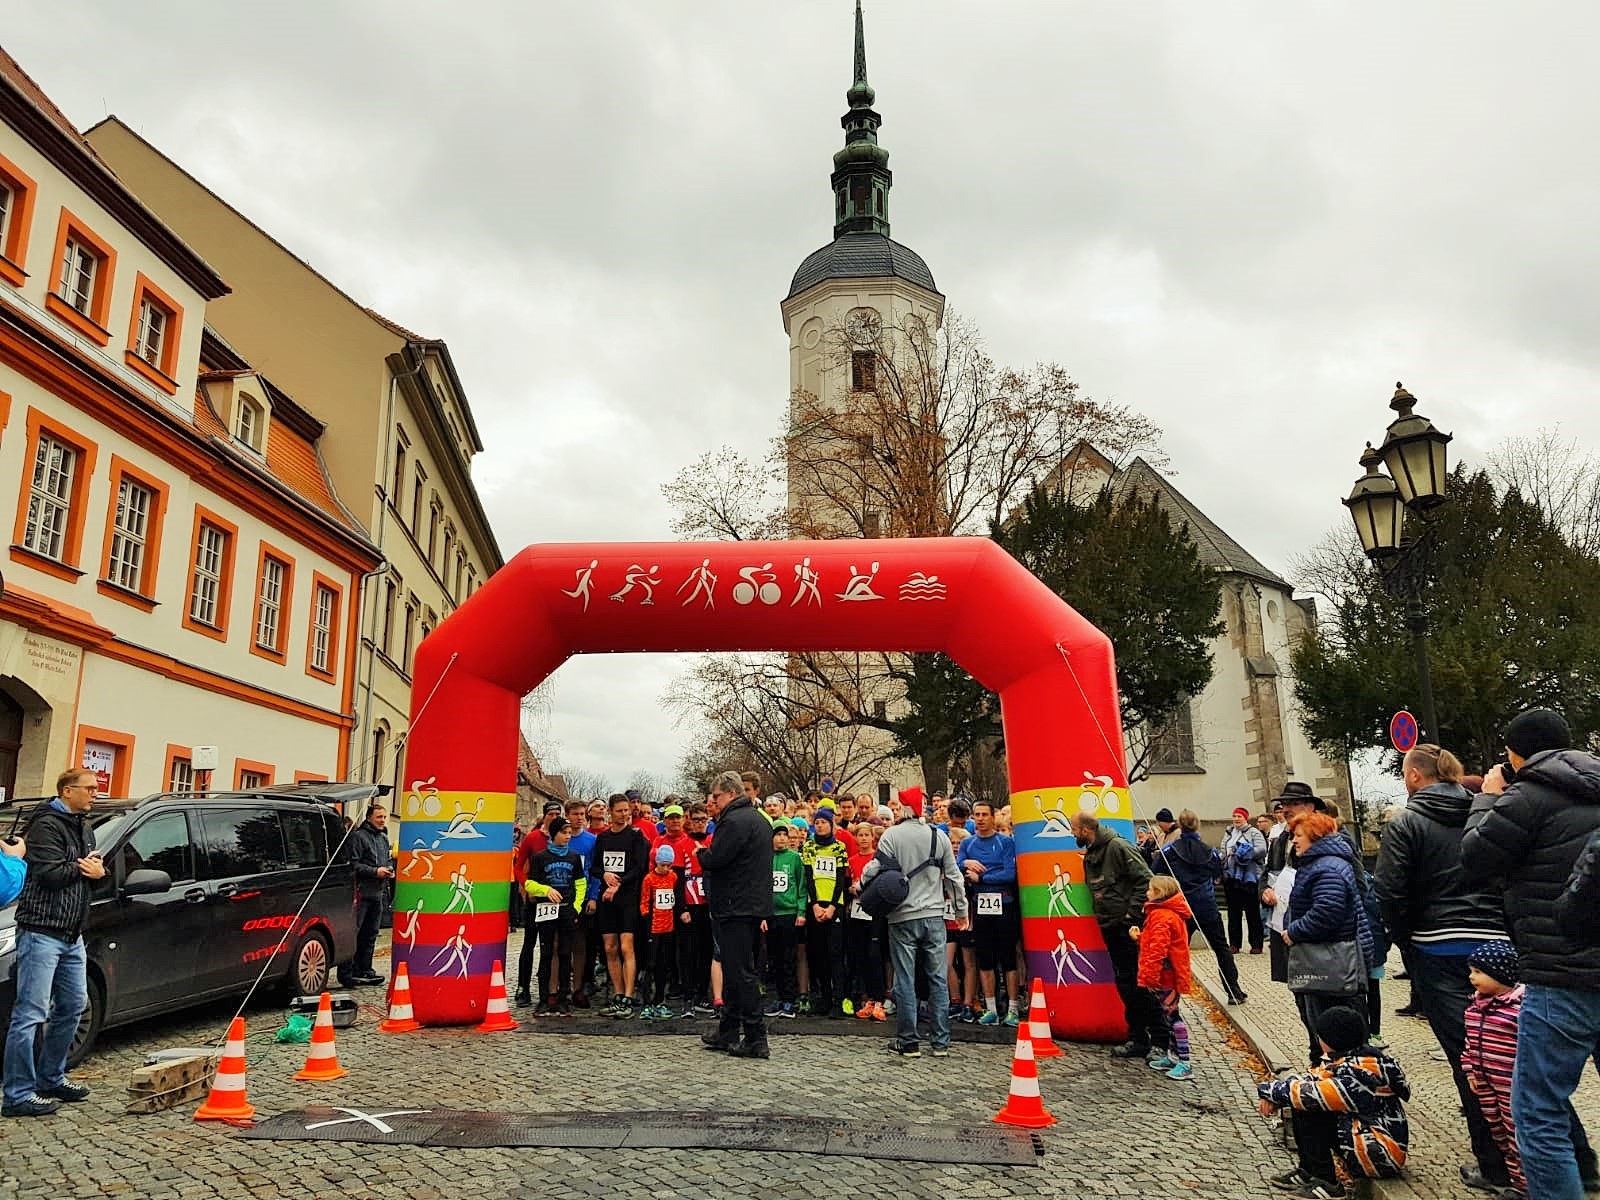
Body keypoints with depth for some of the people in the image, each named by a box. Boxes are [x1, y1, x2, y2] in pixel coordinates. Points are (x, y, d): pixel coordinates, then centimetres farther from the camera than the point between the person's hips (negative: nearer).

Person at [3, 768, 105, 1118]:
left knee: (72, 1007, 16)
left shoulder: (84, 829, 17)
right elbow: (48, 873, -22)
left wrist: (98, 870, -7)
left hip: (72, 935, 9)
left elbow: (98, 869, 16)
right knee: (30, 1013, -7)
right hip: (41, 931, -9)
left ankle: (51, 1078, 28)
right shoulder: (46, 824, -12)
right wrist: (82, 868, -6)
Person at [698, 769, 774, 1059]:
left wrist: (702, 852, -1)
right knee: (736, 969, 16)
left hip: (736, 908, -10)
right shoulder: (759, 819, 16)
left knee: (741, 972, -5)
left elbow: (713, 860, -21)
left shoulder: (735, 821, -16)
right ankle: (729, 1032, 25)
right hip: (755, 905, 10)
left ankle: (756, 1038, -3)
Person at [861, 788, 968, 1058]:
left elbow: (874, 869, -13)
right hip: (934, 916, 3)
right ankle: (940, 1042, 12)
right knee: (938, 979, 9)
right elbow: (954, 877, 8)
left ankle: (908, 1042, 9)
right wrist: (962, 911, 19)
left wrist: (861, 886, 9)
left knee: (905, 980, 4)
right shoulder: (939, 837, 3)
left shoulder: (891, 835, -8)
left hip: (903, 917, -3)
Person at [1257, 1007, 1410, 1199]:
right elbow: (1312, 1078, 4)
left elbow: (1311, 1093, -28)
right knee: (1302, 1104, 2)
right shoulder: (1344, 1059, 1)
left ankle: (1325, 1182, -7)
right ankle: (1308, 1170, 11)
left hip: (1383, 1155, -9)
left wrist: (1268, 1089, -13)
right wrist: (1273, 1097, -11)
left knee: (1307, 1108, -18)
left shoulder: (1360, 1073, -27)